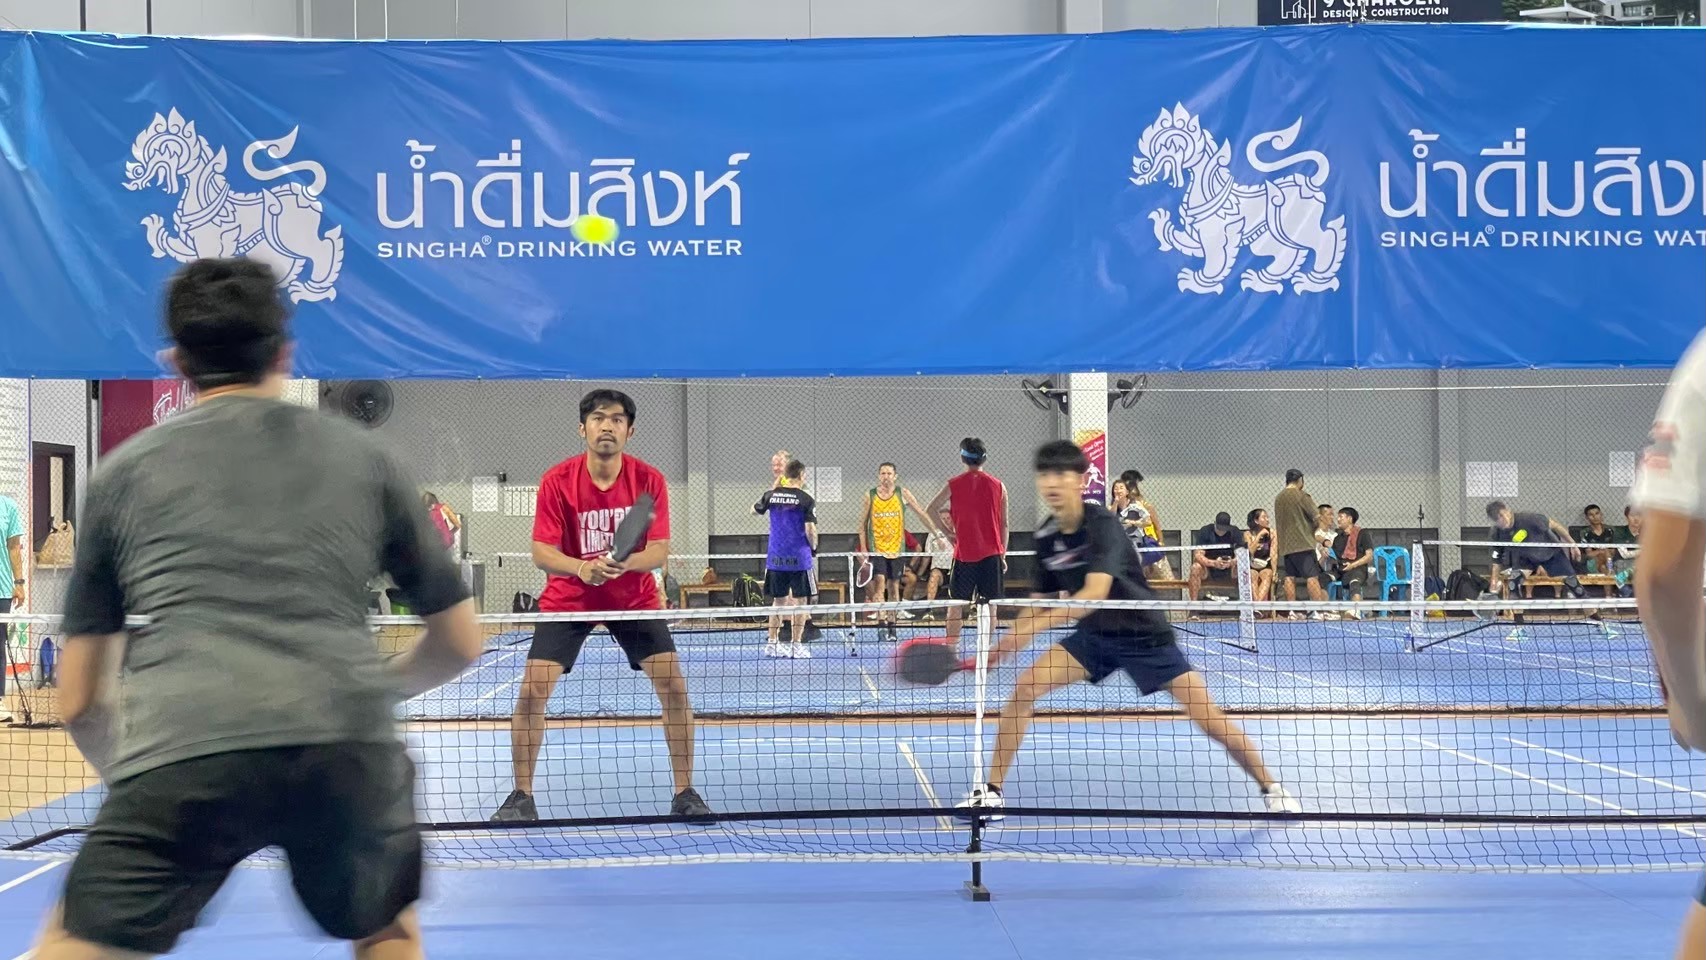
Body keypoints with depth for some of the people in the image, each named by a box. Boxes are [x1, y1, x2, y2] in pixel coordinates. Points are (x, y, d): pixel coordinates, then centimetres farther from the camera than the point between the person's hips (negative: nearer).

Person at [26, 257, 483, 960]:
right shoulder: (362, 455, 21)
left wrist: (128, 778, 40)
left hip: (180, 751, -1)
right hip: (351, 749, 2)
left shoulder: (124, 469, 19)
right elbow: (460, 641, 26)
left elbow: (79, 703, 21)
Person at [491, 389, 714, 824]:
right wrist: (581, 567, -37)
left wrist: (626, 563, -35)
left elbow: (659, 551, -14)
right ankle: (522, 795, 5)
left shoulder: (649, 480, -13)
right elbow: (542, 553, -17)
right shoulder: (557, 481, -16)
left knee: (674, 686, -9)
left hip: (634, 598, 1)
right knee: (532, 691, -11)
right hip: (568, 598, -1)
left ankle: (685, 792, 6)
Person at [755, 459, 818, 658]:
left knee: (779, 601, 15)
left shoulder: (771, 495, 2)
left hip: (776, 558, 4)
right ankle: (797, 646, 3)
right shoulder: (806, 500, -9)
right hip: (799, 559, -4)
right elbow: (810, 530, -15)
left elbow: (755, 510, 22)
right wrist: (814, 547, 3)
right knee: (800, 601, 4)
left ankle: (772, 644, 17)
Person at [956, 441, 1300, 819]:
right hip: (1094, 635, 5)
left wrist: (1029, 629, -43)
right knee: (1023, 689, -11)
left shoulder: (1102, 524, -25)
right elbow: (1044, 603, 6)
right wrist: (1005, 643, -8)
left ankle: (1270, 787, 13)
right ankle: (991, 792, -2)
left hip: (1145, 634, -5)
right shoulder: (1046, 537, -5)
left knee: (1208, 716, -9)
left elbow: (1095, 594, -38)